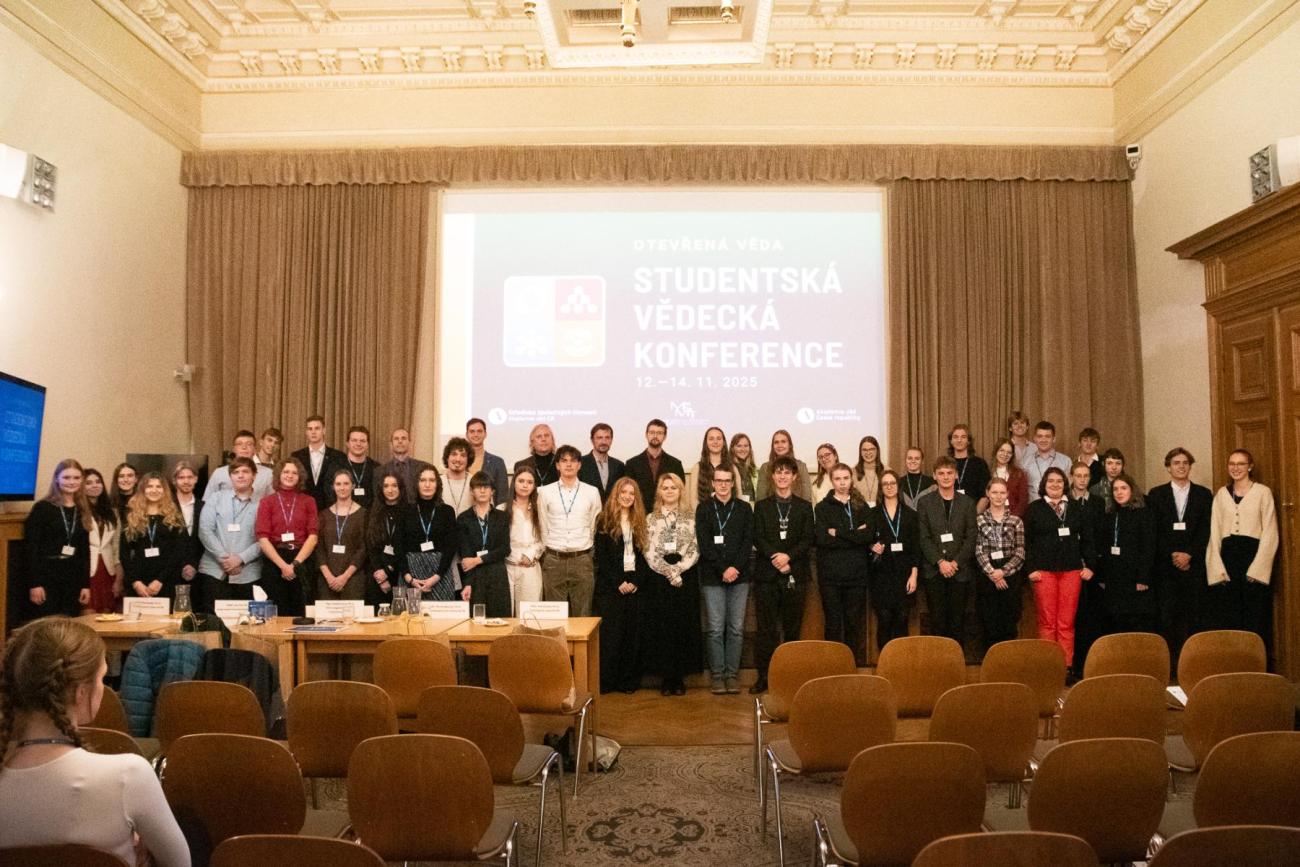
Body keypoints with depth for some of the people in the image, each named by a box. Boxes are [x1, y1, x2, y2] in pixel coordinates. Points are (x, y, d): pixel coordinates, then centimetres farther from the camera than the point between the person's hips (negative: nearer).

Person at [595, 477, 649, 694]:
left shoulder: (639, 522, 11)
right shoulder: (605, 520, 0)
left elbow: (644, 555, 7)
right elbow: (601, 556, -5)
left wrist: (636, 581, -7)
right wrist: (618, 582, -12)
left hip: (634, 585, 4)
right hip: (610, 586, -3)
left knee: (633, 634, 4)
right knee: (610, 633, -2)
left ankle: (629, 680, 11)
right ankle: (606, 681, 5)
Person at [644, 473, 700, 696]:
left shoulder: (690, 520, 9)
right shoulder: (651, 519, 7)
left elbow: (695, 551, 1)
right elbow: (649, 553, -1)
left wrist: (677, 569, -12)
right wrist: (669, 572, -12)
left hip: (685, 579, 1)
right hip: (659, 580, 0)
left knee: (683, 628, 0)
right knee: (662, 628, -1)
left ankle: (679, 677, 11)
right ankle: (666, 677, 7)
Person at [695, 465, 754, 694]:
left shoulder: (744, 508, 9)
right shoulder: (704, 508, 5)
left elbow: (748, 542, 2)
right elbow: (704, 544, -3)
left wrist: (735, 567, -11)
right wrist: (723, 569, -11)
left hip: (739, 576, 1)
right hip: (712, 577, -1)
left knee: (736, 628, 2)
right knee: (715, 628, 0)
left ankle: (732, 674, 10)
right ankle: (718, 675, 8)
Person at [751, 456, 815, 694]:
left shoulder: (804, 507, 10)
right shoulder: (762, 506, 10)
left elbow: (807, 540, 0)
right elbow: (758, 539, 0)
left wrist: (788, 556, -16)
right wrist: (776, 559, -14)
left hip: (795, 574, 0)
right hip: (766, 574, 0)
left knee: (792, 628, 6)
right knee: (766, 628, -1)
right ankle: (763, 675, 4)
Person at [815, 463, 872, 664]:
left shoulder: (862, 507, 10)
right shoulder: (822, 508, 6)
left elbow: (869, 536, -6)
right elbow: (822, 538, -9)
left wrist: (838, 533, -10)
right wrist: (854, 536, -10)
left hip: (857, 572, 1)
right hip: (830, 573, -1)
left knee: (856, 623, 5)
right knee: (833, 623, 3)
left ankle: (857, 664, 13)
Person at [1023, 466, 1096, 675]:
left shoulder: (1077, 509, 12)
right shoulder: (1034, 509, 4)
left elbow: (1086, 540, 12)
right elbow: (1027, 542, 0)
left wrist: (1089, 565, 3)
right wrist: (1030, 569, -7)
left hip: (1071, 570, 2)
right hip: (1044, 571, -2)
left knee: (1067, 623, 3)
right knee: (1047, 622, 1)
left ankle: (1067, 665, 9)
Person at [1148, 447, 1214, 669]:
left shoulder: (1204, 494, 10)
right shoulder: (1156, 494, 8)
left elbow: (1206, 530, 2)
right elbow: (1154, 531, 3)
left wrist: (1188, 554, -9)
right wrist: (1172, 555, -7)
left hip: (1194, 565, 1)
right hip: (1165, 565, 0)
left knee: (1193, 615, -1)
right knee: (1167, 615, -3)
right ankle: (1168, 662, 0)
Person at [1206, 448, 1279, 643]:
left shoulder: (1262, 492, 1)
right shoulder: (1222, 494, 11)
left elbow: (1269, 533, -3)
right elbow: (1214, 532, 8)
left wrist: (1256, 568, -11)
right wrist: (1217, 568, -1)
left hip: (1254, 557, -3)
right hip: (1227, 558, 3)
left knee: (1255, 619, 1)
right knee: (1228, 619, 4)